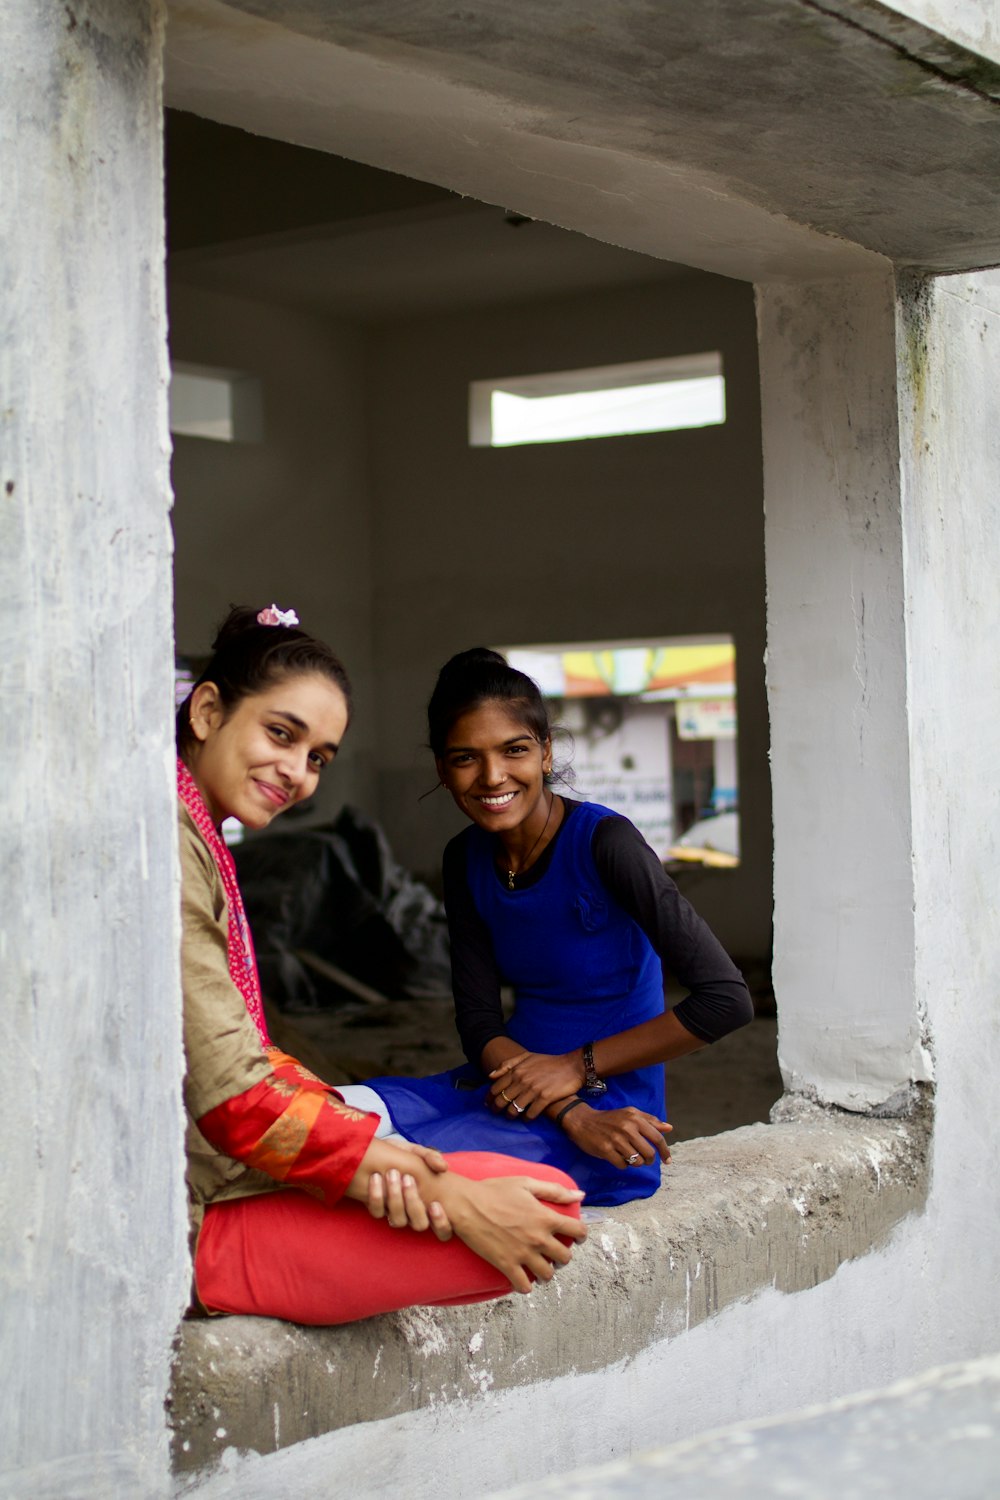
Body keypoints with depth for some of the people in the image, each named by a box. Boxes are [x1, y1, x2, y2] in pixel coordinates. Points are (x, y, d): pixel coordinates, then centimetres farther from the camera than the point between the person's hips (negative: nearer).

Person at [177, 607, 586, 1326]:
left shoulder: (200, 840, 15)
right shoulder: (165, 842, -18)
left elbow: (248, 1053, 10)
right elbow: (235, 1096, -22)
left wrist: (377, 1156, -8)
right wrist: (451, 1201, -18)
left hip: (226, 1172, 10)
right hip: (190, 1225, -10)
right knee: (552, 1203, -12)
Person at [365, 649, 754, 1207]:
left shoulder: (603, 840, -14)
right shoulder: (467, 860, 5)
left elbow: (727, 999, -17)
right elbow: (479, 1021, -1)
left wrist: (577, 1066, -13)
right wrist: (574, 1116, -20)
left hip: (612, 1101, -5)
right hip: (512, 1086, 6)